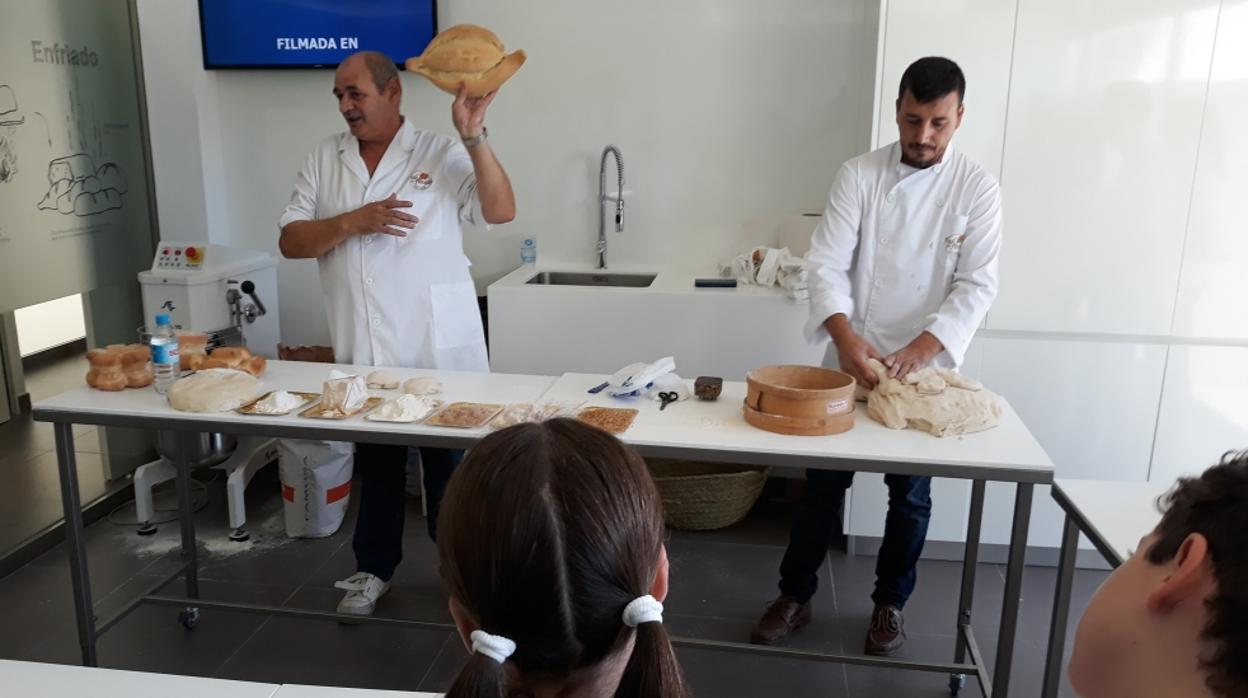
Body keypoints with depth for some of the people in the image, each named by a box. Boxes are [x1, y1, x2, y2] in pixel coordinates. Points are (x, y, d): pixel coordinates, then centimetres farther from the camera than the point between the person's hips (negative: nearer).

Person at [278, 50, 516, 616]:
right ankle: (373, 568, 34)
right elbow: (291, 242, 1)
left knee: (451, 462, 10)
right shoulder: (325, 159, 6)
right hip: (363, 352, 3)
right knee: (375, 464, 17)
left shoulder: (441, 154, -4)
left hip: (439, 351, -3)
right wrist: (353, 221, -15)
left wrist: (474, 136, -25)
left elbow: (501, 210, -16)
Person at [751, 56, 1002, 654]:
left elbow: (976, 285, -10)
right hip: (851, 361, 0)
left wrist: (922, 348, -25)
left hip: (923, 370, 1)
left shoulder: (976, 189, -4)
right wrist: (844, 334, -30)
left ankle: (890, 602, 32)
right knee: (823, 483, 8)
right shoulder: (859, 175, -5)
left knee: (910, 494, 11)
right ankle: (795, 596, 24)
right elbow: (827, 263, -12)